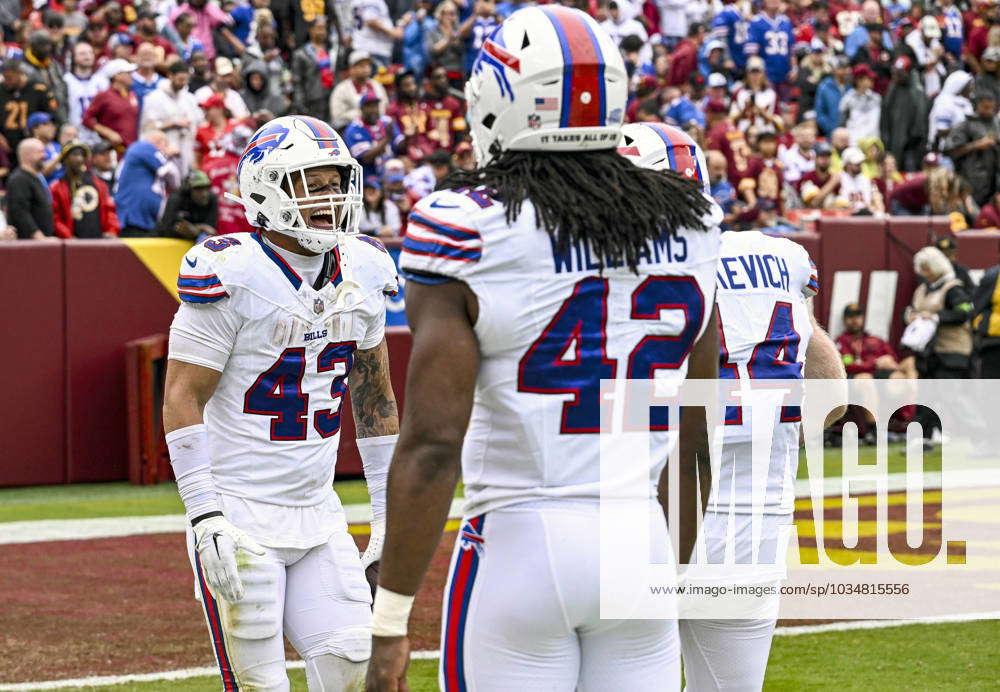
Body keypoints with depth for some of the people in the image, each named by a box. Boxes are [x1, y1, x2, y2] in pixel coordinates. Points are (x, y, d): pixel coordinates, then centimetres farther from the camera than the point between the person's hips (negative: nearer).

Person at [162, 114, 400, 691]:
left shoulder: (361, 273, 7)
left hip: (318, 514, 6)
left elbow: (374, 395, 17)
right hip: (239, 512, -6)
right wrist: (206, 518, -20)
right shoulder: (233, 275, -14)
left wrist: (388, 511, 15)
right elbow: (183, 400, -14)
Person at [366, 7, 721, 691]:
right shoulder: (687, 222, 6)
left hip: (519, 539, -4)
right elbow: (695, 433, 13)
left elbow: (433, 444, -12)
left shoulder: (466, 231, -9)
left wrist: (391, 617, -6)